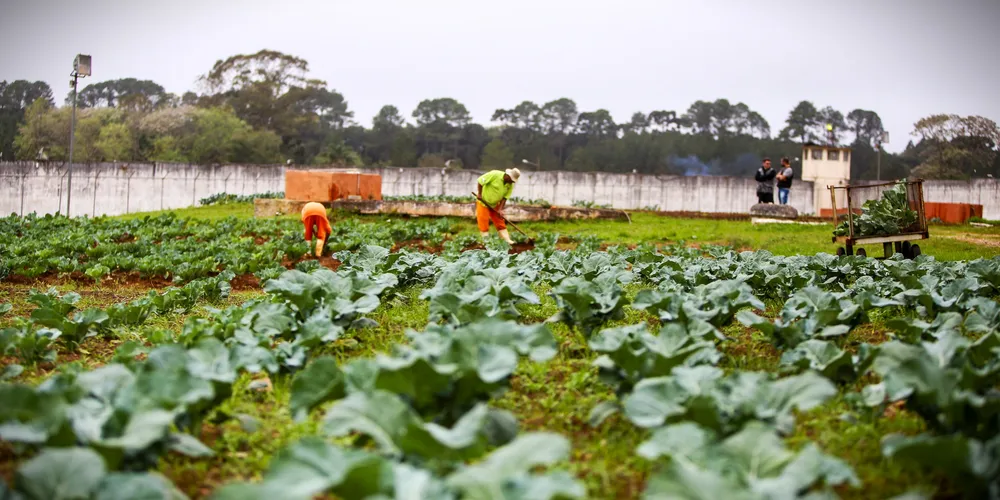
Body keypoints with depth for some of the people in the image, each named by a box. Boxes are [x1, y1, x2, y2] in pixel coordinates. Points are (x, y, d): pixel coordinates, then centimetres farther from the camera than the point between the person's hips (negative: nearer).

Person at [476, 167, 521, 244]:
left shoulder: (510, 185, -8)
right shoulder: (494, 174, -24)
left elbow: (505, 197, -6)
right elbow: (480, 180, -19)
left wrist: (500, 209, -15)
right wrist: (480, 194, -15)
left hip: (495, 204, 5)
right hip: (483, 202, -5)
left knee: (500, 222, 4)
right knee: (483, 222, -5)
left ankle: (507, 240, 5)